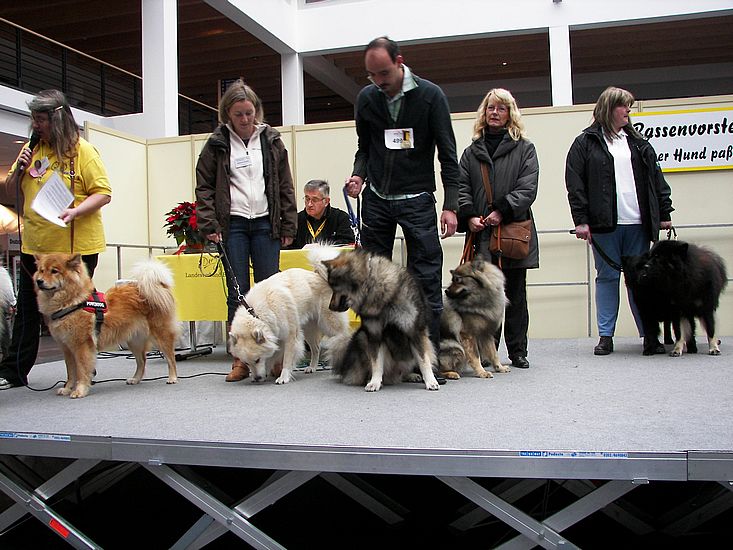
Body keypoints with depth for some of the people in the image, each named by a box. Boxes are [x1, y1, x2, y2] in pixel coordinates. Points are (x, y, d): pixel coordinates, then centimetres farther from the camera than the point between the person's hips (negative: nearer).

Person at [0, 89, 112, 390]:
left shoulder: (82, 151, -7)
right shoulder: (31, 148, 11)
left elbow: (103, 193, -10)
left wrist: (76, 210, -26)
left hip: (76, 246, -5)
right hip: (34, 246, 6)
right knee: (27, 309, 11)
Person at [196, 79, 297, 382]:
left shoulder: (271, 140, 8)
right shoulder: (217, 143, 4)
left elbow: (285, 185, 9)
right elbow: (204, 186, 5)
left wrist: (288, 226, 5)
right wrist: (209, 225, -5)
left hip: (265, 223, 1)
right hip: (232, 225, -1)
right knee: (237, 292, -1)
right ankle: (240, 359, 4)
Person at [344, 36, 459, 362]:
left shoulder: (430, 96, -7)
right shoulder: (366, 98, 3)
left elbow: (447, 155, -6)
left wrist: (450, 205, -12)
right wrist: (358, 175, -7)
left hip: (416, 200, -3)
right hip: (377, 199, 4)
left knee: (426, 279, -5)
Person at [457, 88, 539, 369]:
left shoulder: (524, 148, 8)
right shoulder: (472, 151, 15)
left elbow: (528, 188, -3)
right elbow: (462, 187, 8)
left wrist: (502, 211, -14)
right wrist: (469, 215, -9)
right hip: (482, 234, 1)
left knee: (515, 295, 6)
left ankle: (517, 352, 15)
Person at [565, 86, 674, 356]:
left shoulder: (638, 143, 16)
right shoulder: (585, 143, 3)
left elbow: (656, 179, 17)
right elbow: (575, 184, -3)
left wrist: (664, 213, 12)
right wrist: (581, 220, -10)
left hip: (638, 223, 3)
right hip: (605, 224, -3)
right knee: (607, 278, 3)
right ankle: (605, 336, 9)